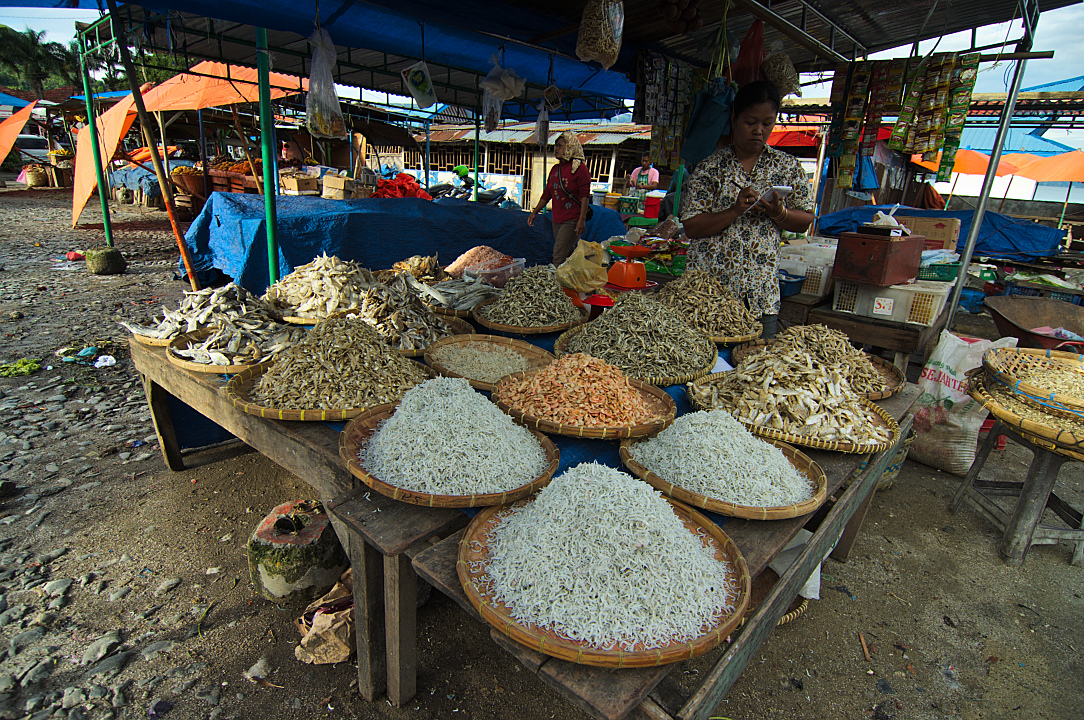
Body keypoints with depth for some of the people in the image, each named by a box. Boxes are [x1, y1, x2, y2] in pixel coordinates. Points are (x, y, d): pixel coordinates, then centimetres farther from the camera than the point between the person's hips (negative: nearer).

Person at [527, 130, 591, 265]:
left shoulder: (580, 168, -7)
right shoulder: (555, 169, 15)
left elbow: (585, 196, -13)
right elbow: (546, 194, 21)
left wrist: (582, 219, -20)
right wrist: (535, 212, 17)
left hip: (572, 220, -7)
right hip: (557, 221, 7)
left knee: (559, 256, -14)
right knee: (568, 254, 13)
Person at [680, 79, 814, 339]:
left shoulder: (788, 166, 10)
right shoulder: (710, 166, 2)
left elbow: (805, 220, 11)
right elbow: (691, 227, -4)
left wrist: (779, 213, -9)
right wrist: (735, 211, -16)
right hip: (708, 288, -2)